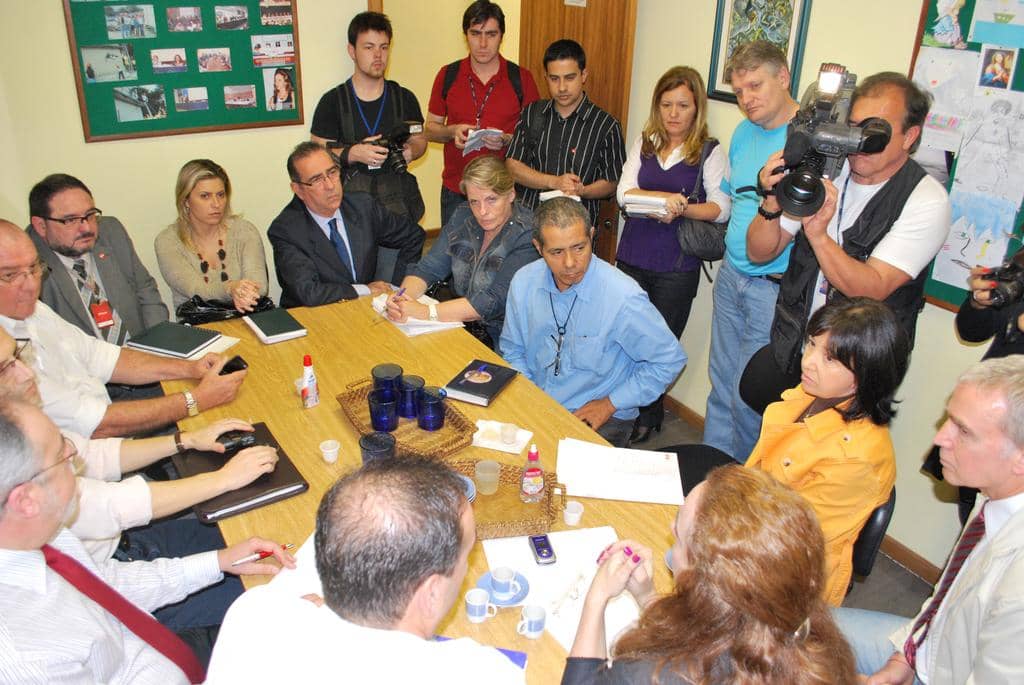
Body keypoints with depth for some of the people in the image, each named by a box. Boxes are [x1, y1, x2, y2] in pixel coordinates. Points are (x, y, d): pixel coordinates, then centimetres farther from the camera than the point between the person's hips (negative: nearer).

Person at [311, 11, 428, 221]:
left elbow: (420, 139, 19)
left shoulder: (404, 98, 9)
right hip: (350, 197, -2)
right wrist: (352, 154, -17)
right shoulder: (332, 101, 1)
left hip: (398, 196, 2)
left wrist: (410, 151, -4)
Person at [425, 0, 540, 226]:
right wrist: (452, 131, -11)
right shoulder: (448, 76, 4)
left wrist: (506, 140, -17)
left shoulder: (521, 78, -1)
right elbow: (431, 129, 10)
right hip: (455, 190, 2)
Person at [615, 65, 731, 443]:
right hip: (632, 258, 3)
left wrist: (681, 209, -26)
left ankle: (649, 416, 27)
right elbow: (624, 192, -5)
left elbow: (722, 207, -10)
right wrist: (666, 197, -21)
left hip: (676, 267, -3)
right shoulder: (644, 143, 7)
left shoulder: (710, 152, -3)